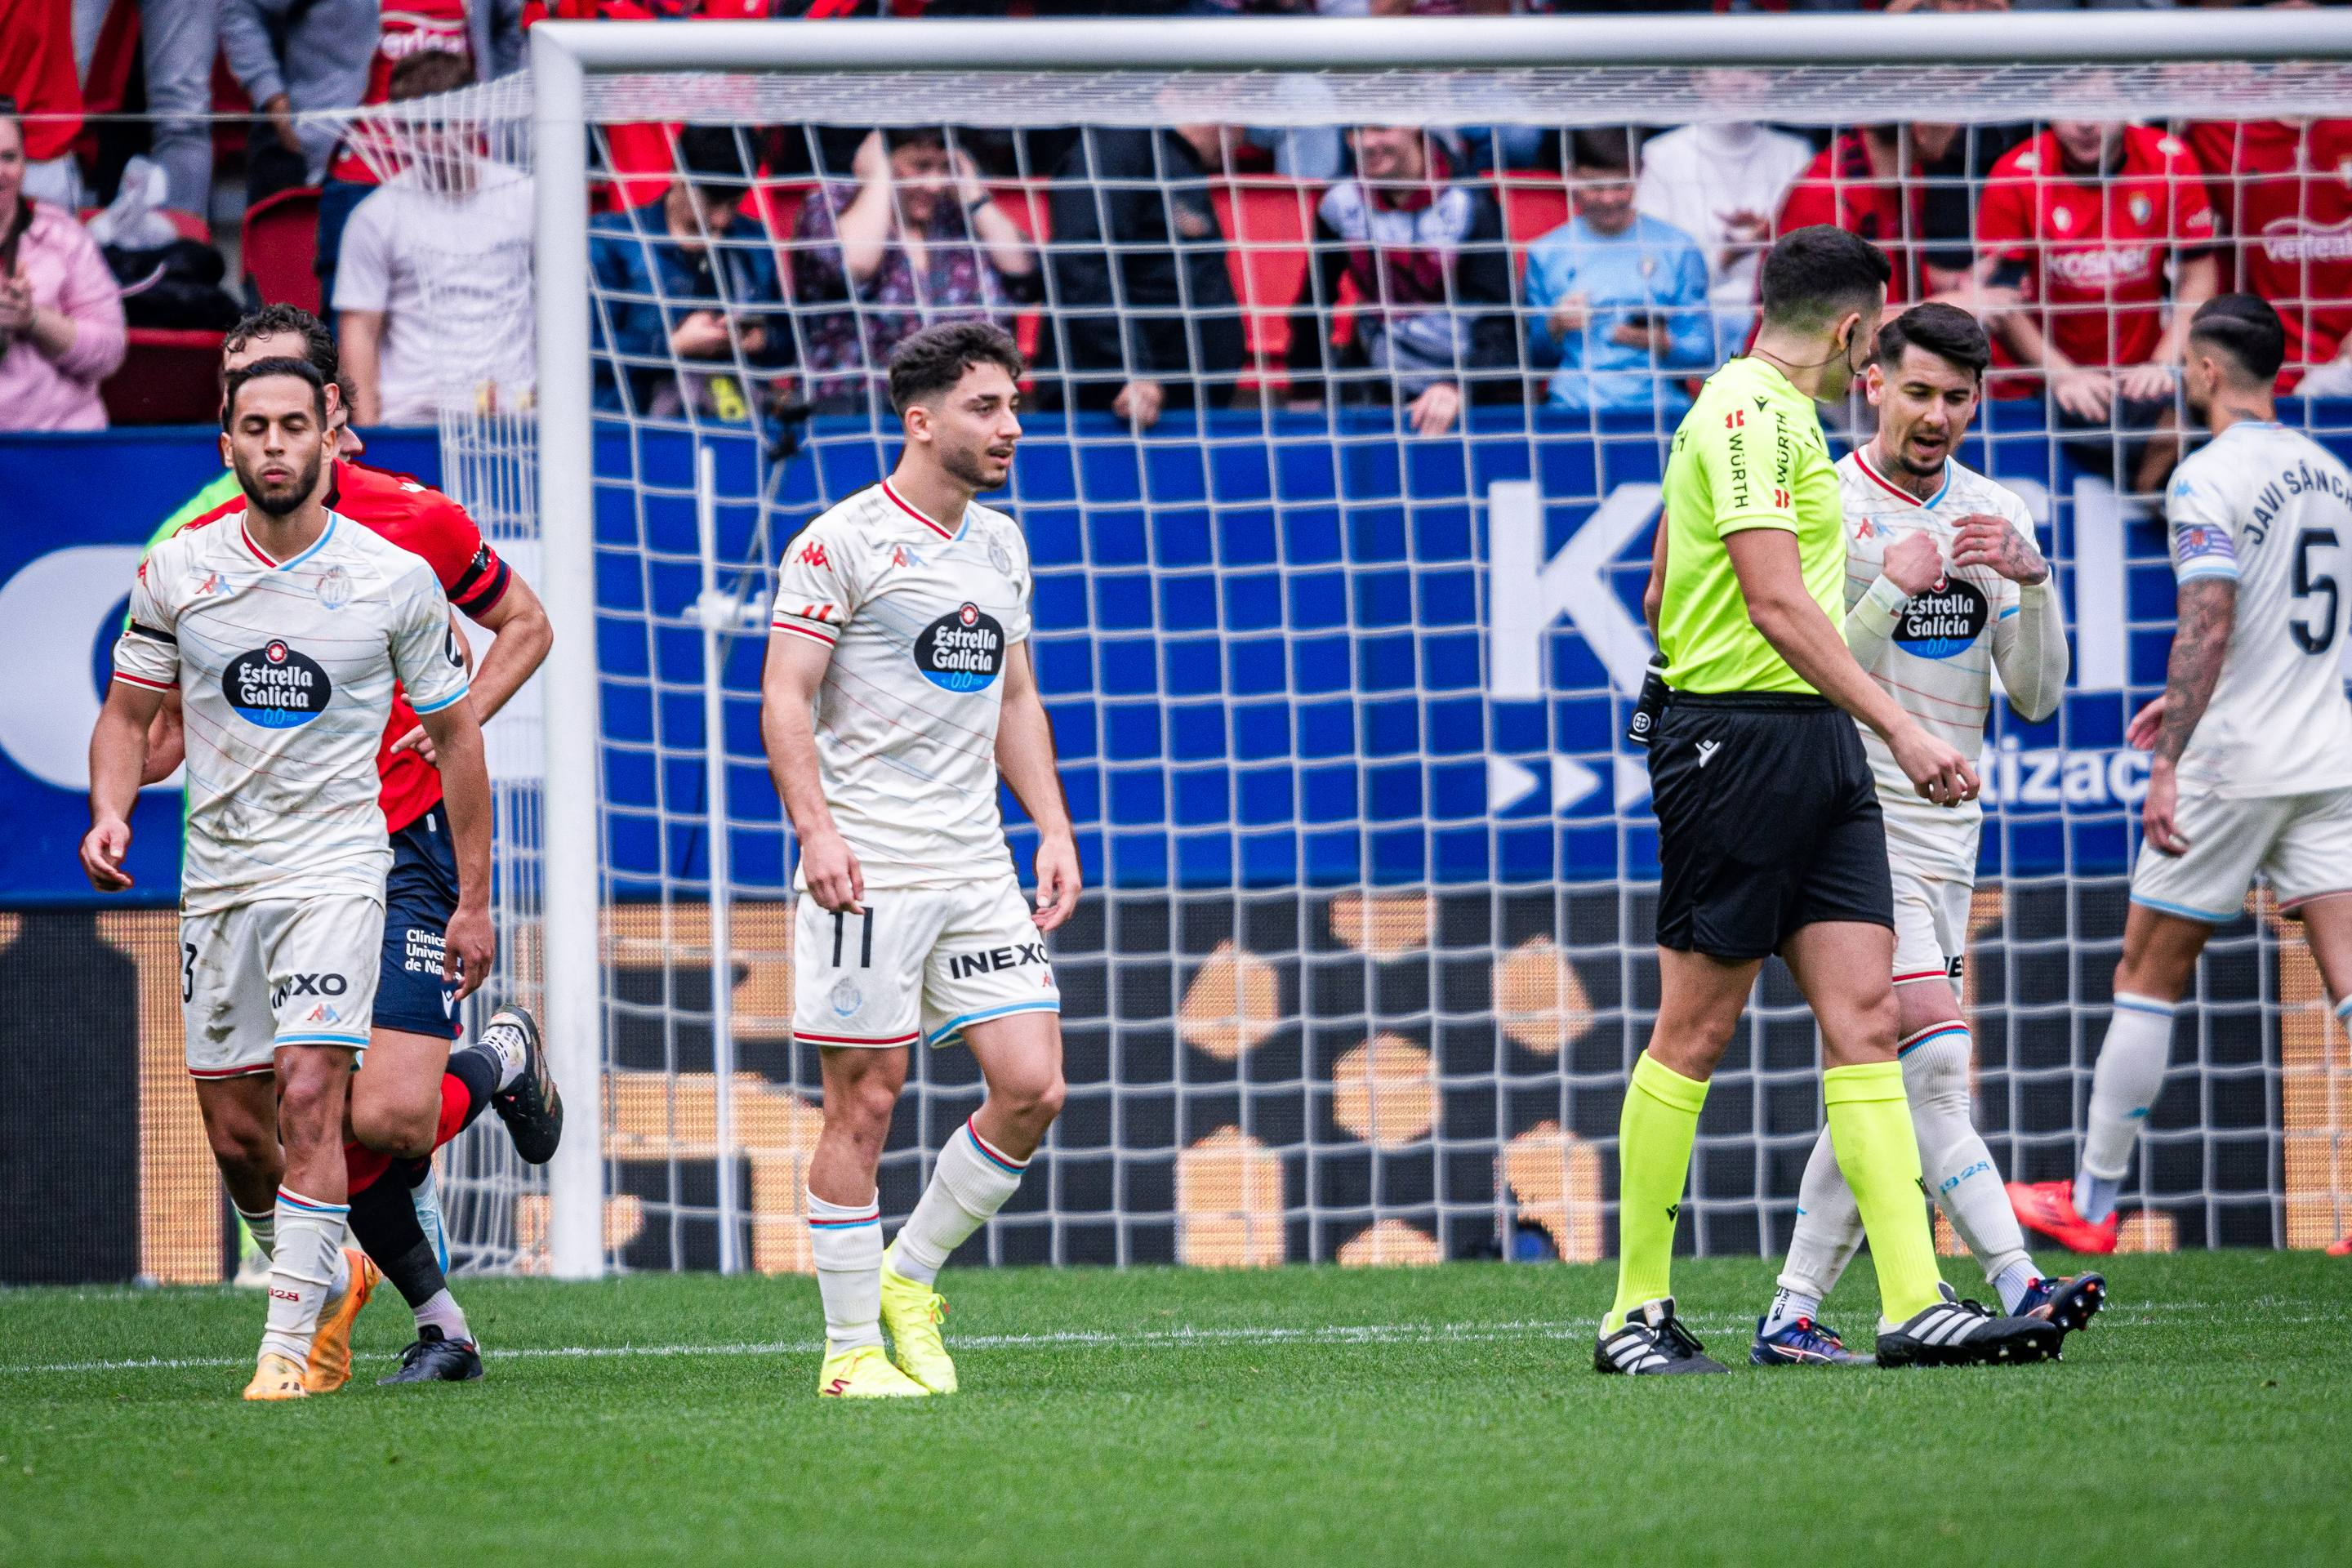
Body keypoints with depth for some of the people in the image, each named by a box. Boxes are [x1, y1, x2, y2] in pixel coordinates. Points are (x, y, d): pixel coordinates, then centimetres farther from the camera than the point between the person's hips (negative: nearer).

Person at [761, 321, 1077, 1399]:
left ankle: (908, 1280, 15)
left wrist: (1054, 829, 13)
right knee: (865, 1104, -3)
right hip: (869, 870, -6)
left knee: (1032, 1088, -3)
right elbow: (785, 699, -10)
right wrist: (817, 832, -21)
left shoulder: (1001, 544, 15)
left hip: (977, 867, 6)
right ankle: (851, 1348, 5)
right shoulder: (842, 543, -6)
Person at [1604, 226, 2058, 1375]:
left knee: (1864, 1013, -1)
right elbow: (1777, 602, -22)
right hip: (1739, 734, -9)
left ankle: (1915, 1304, -8)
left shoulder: (1777, 414, 19)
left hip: (1815, 742, 9)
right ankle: (1635, 1313, 4)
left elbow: (1658, 597, 27)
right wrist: (1902, 731, -25)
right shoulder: (1748, 413, -12)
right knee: (1697, 1027, -3)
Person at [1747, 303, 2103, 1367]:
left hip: (1947, 836, 6)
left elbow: (2035, 698, 8)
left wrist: (2031, 581, -8)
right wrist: (1892, 589, -21)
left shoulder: (1997, 518, 11)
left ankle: (1791, 1316, 9)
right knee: (1934, 1058, -18)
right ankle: (2017, 1285, -25)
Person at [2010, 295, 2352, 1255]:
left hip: (2233, 768, -6)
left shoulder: (2208, 480, -12)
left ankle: (2092, 1203, 14)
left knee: (2147, 979, 6)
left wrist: (2172, 765, -22)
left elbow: (2209, 625, -21)